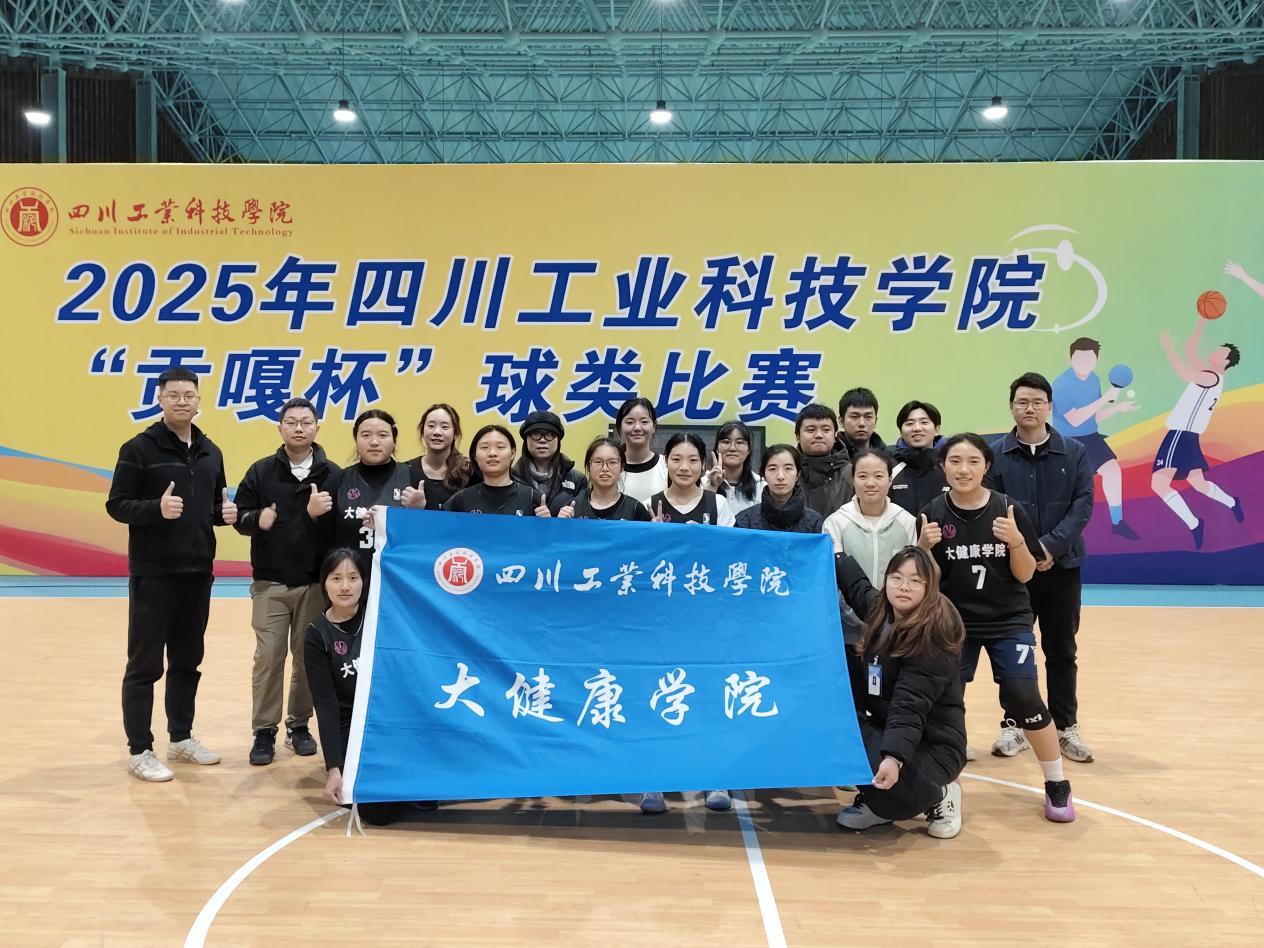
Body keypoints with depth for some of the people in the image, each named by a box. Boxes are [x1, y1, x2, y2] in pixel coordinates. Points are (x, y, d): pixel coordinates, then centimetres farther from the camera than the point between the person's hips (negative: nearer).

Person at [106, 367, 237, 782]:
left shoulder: (210, 452, 10)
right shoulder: (138, 449, -7)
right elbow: (116, 505, -9)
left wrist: (226, 514, -4)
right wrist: (156, 508, -26)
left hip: (198, 573, 6)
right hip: (153, 574, -5)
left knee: (188, 660, 14)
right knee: (145, 664, 1)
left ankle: (181, 738, 27)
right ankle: (139, 750, 11)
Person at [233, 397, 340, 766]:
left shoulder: (332, 474, 0)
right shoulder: (261, 471, 2)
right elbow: (240, 516, 4)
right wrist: (257, 519, -17)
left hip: (316, 583, 0)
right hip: (270, 583, 0)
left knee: (309, 656, 8)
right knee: (268, 657, 1)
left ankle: (300, 725, 23)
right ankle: (264, 731, 13)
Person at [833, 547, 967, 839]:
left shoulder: (934, 636, -23)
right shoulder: (881, 608, 0)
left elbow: (911, 703, -34)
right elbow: (857, 585, 26)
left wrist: (895, 756, -45)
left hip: (932, 743, -8)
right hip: (885, 727, 8)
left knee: (889, 787, -34)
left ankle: (938, 796, 3)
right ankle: (876, 803, 7)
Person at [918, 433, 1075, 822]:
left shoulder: (1008, 510, -8)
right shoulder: (932, 514, -6)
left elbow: (1025, 574, -4)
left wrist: (1016, 540, -21)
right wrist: (925, 548, -20)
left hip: (1009, 622, -1)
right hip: (953, 622, 1)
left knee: (1024, 700, -7)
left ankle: (1057, 784, 14)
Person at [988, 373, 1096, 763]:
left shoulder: (1074, 453, 2)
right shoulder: (995, 454, -2)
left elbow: (1083, 504, -4)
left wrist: (1053, 546, -17)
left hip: (1062, 567, 1)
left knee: (1061, 650, 10)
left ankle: (1066, 727, 21)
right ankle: (1014, 725, 20)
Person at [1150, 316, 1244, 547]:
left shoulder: (1212, 378, -11)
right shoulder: (1207, 375, 15)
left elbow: (1182, 372, -28)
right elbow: (1190, 349, 20)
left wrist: (1168, 346, -23)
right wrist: (1202, 321, 14)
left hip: (1181, 434, -10)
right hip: (1186, 436, 10)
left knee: (1159, 483, -22)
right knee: (1198, 483, 26)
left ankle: (1193, 524, -24)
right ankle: (1232, 503, 41)